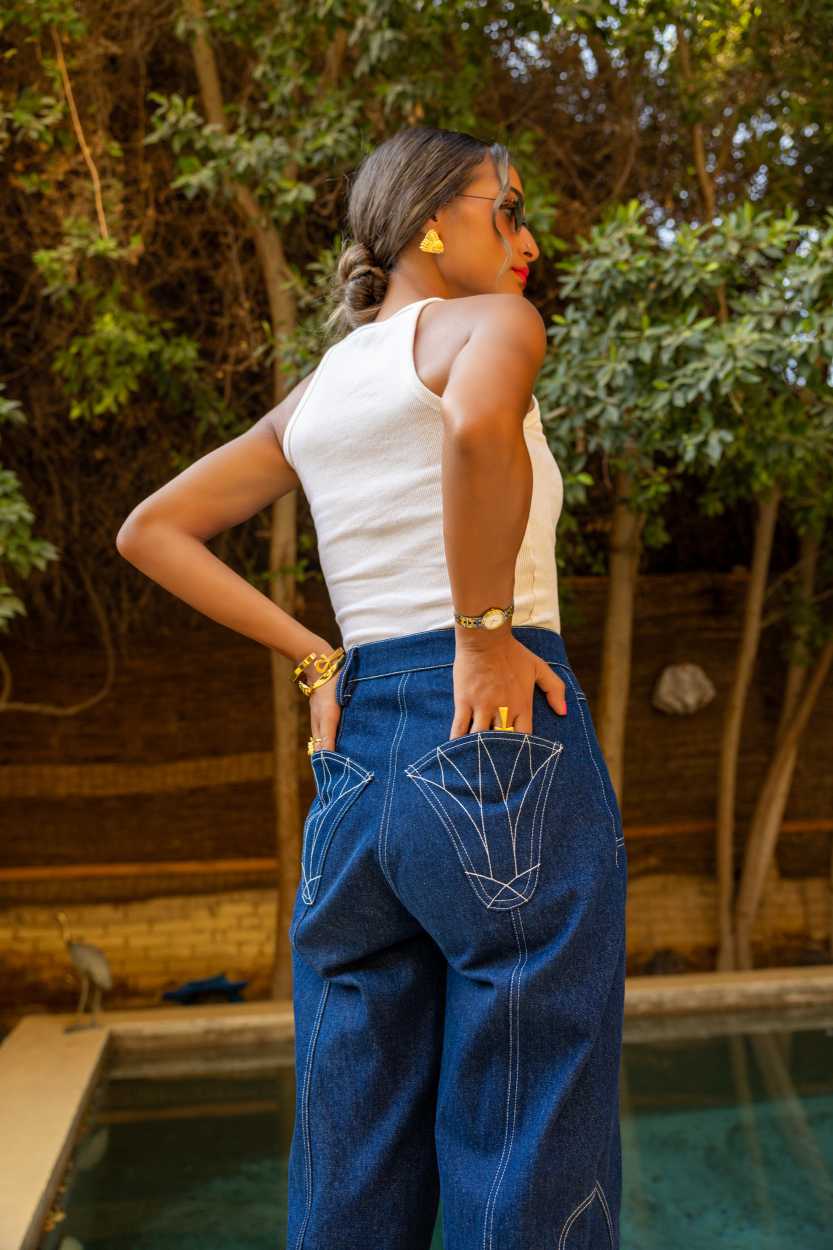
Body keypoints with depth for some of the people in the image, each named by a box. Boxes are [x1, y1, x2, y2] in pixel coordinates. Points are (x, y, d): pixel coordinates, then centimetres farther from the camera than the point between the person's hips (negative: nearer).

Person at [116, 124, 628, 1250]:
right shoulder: (486, 321, -1)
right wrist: (487, 629, -14)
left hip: (355, 766, 8)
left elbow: (151, 532, 21)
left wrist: (313, 656, 13)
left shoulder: (314, 393, 19)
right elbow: (479, 422, -26)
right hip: (503, 747, -7)